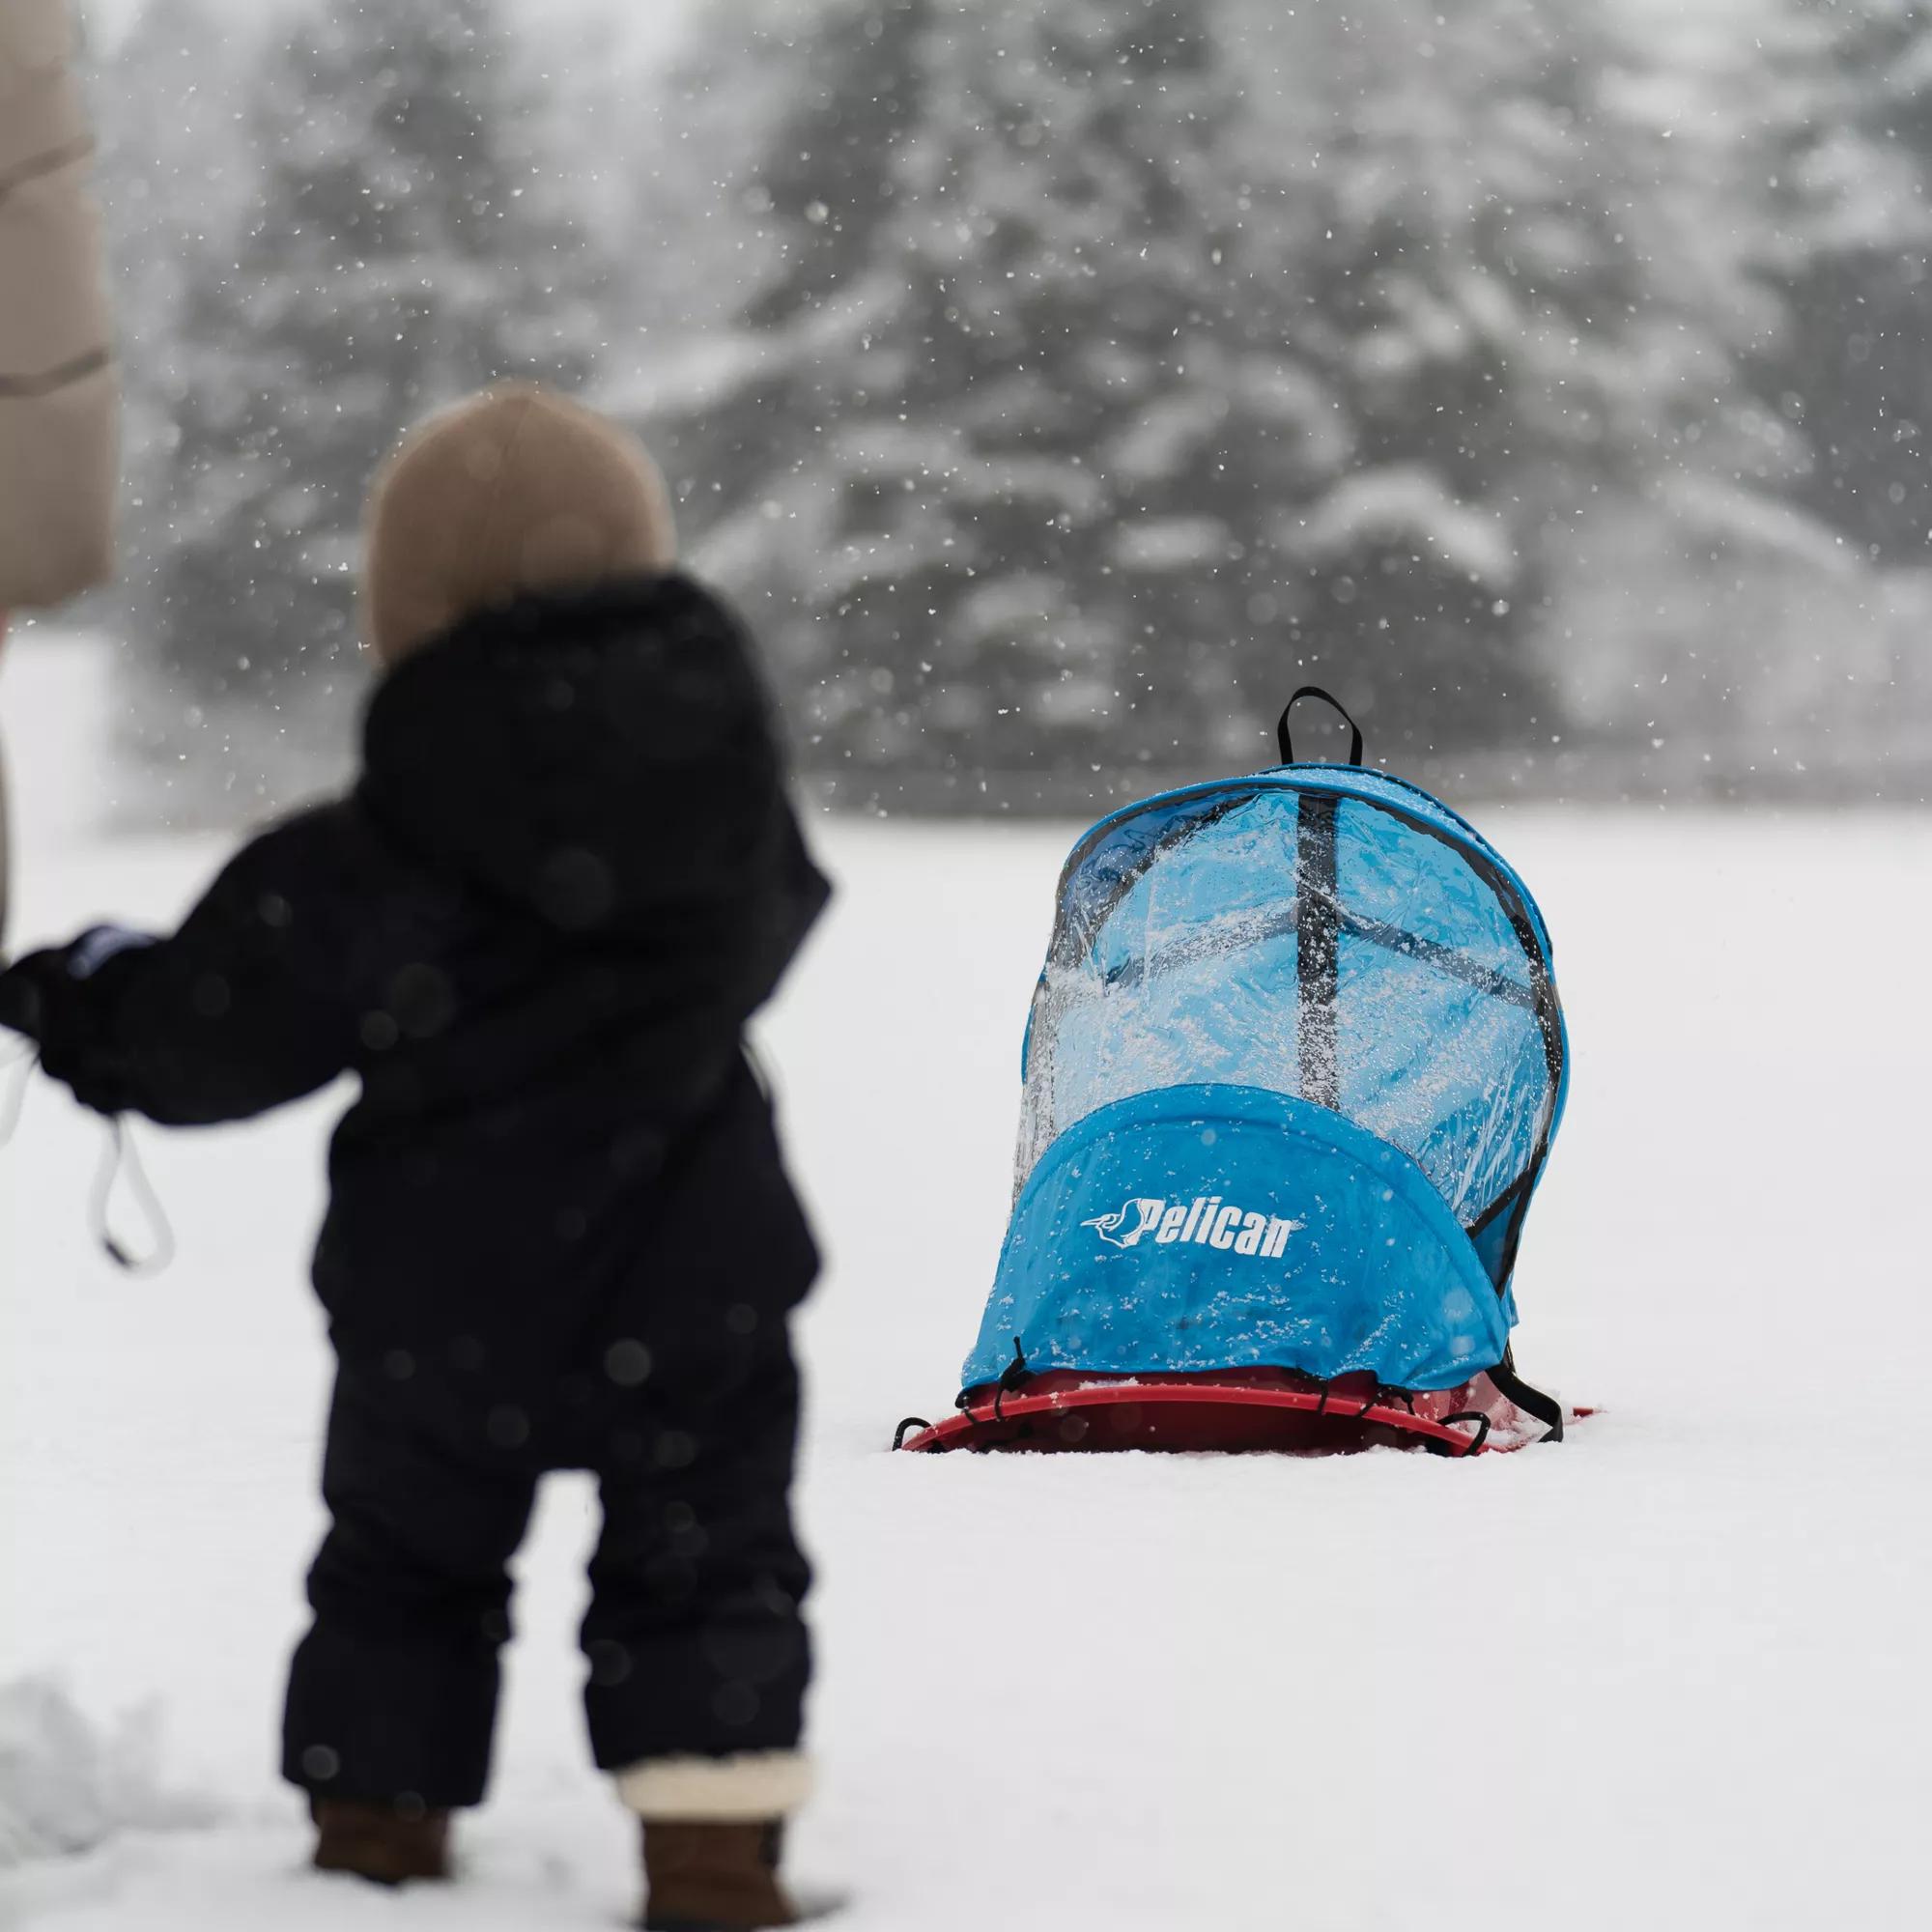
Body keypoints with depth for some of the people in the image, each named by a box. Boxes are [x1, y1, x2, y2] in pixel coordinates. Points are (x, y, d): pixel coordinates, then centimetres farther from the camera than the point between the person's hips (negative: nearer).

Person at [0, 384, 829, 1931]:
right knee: (704, 1570, 9)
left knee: (406, 1566, 17)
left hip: (447, 1302, -1)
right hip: (694, 1282, 1)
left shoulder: (379, 866, -15)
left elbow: (223, 1027, -9)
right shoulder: (732, 795, -3)